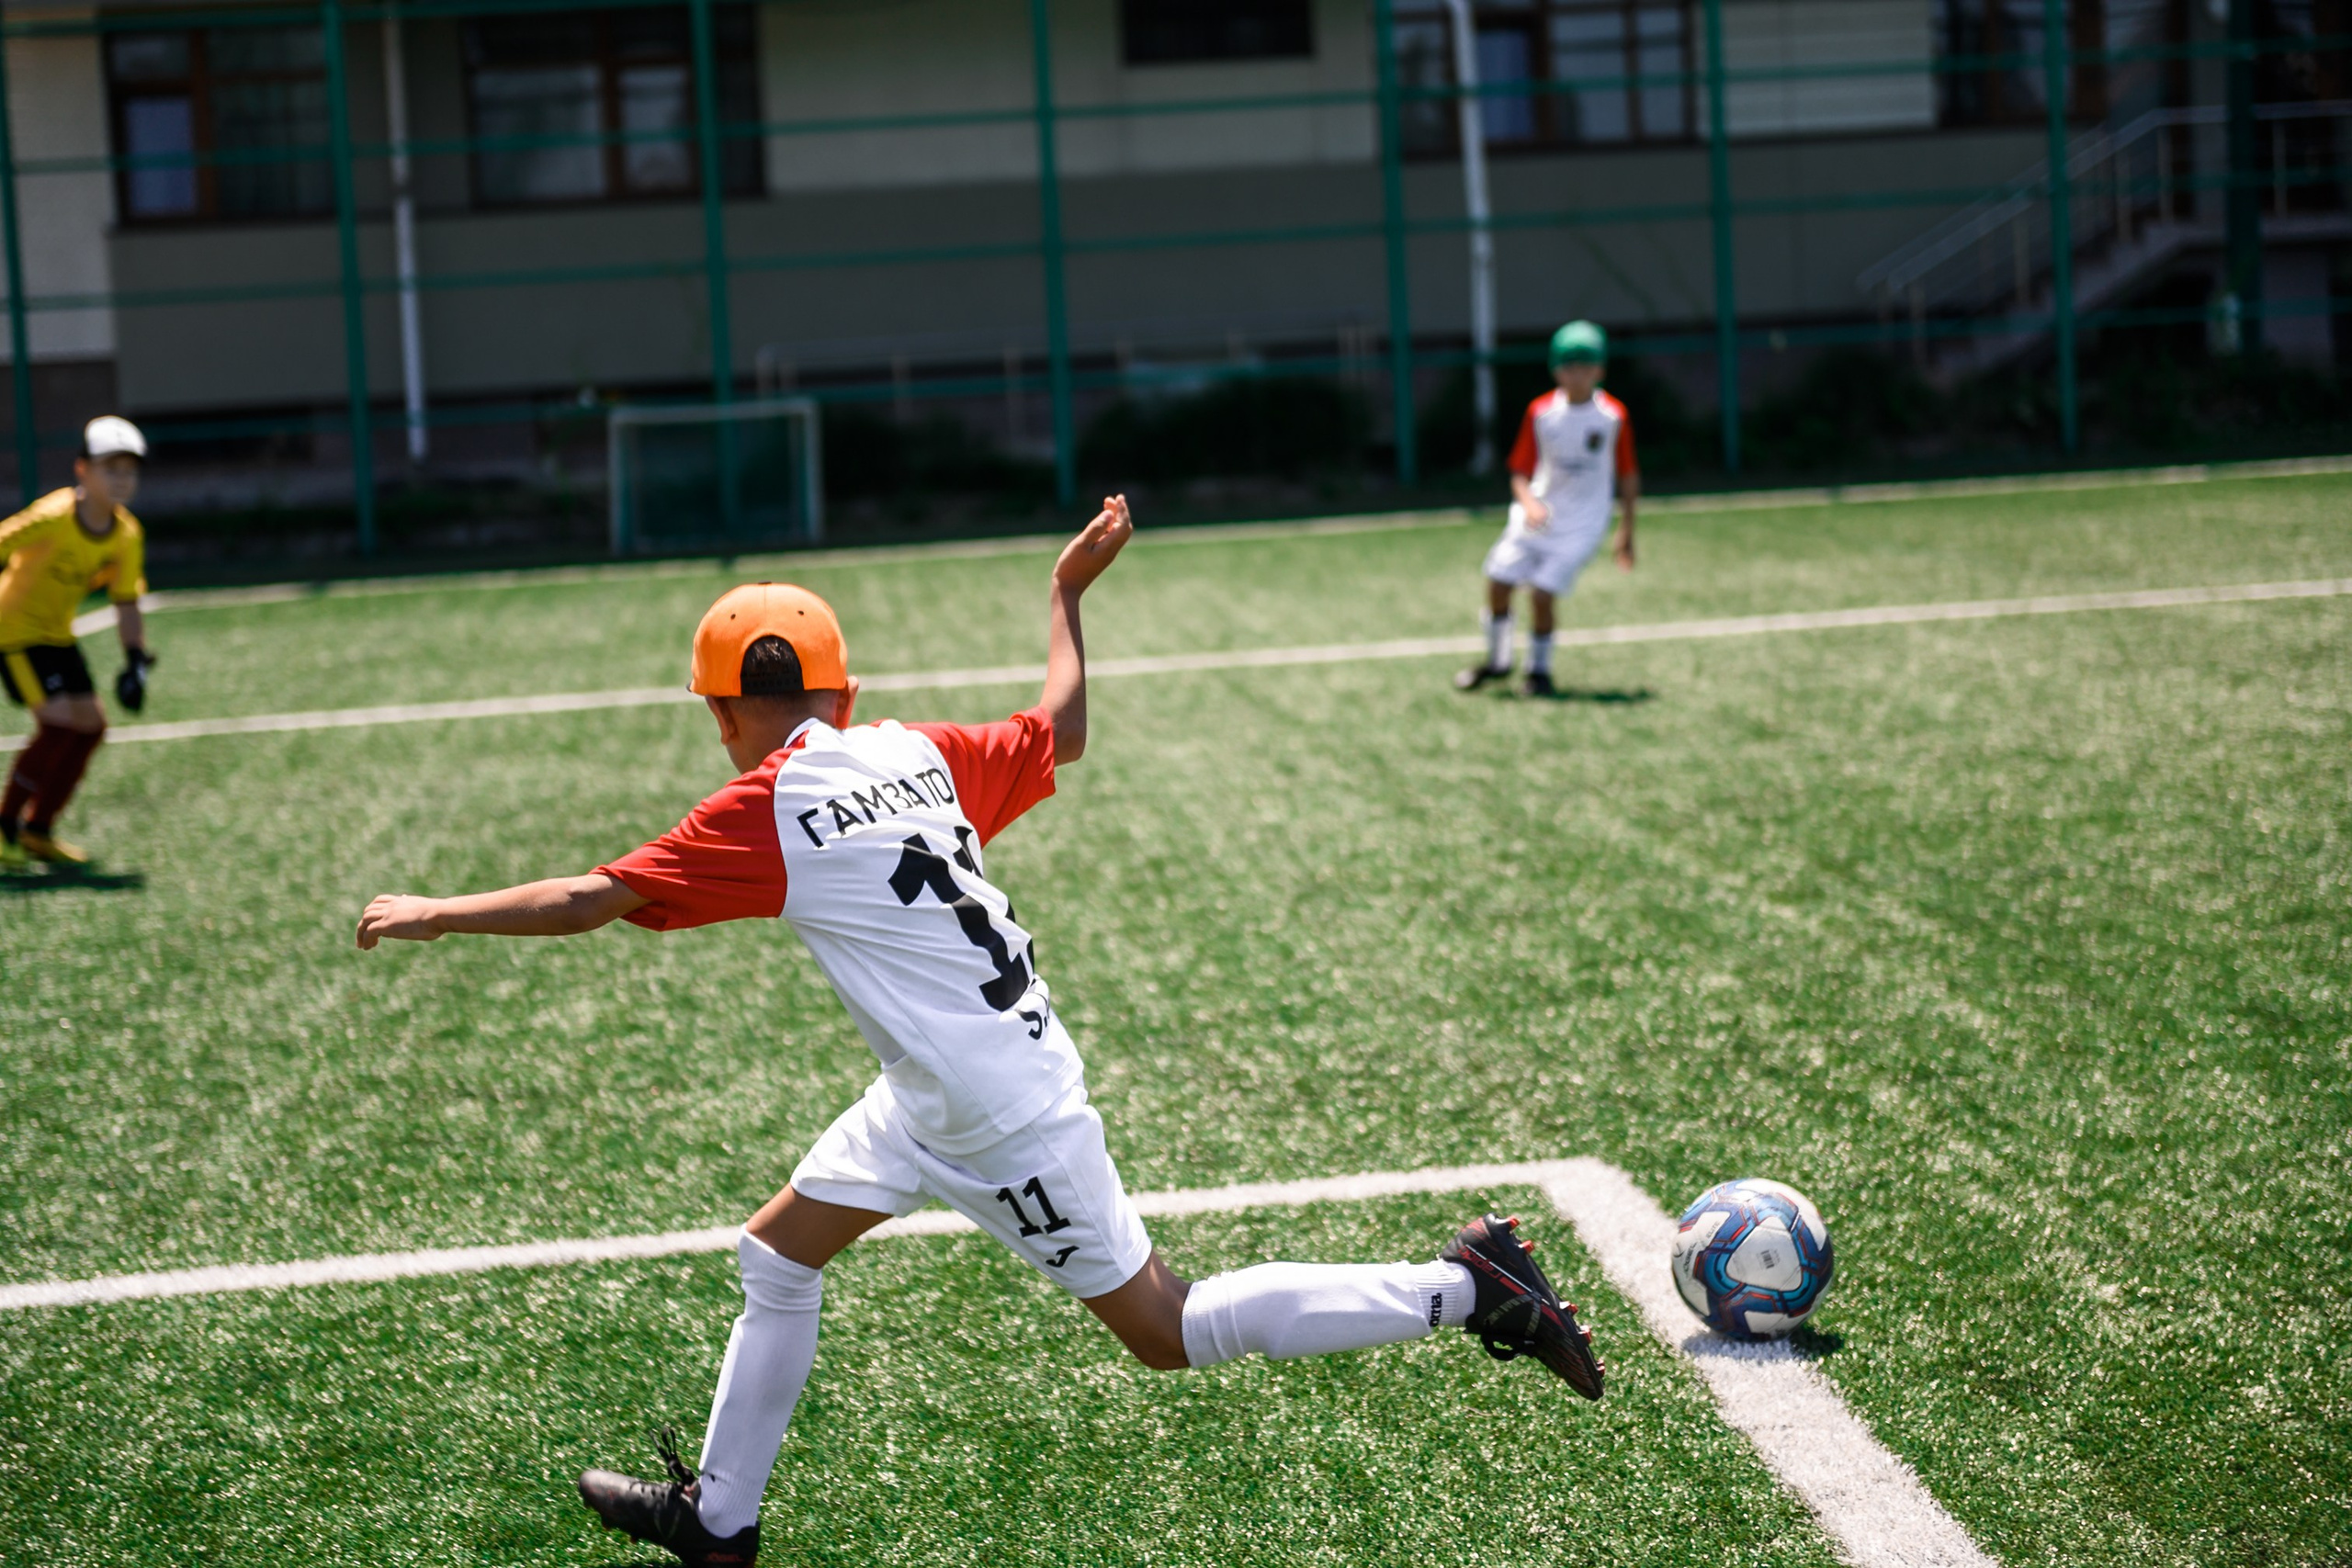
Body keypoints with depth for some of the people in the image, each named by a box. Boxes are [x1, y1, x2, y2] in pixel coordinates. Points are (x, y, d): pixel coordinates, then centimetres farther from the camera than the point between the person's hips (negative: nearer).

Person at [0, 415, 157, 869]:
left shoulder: (127, 535, -5)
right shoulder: (52, 517, -26)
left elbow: (126, 605, 2)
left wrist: (135, 661, -11)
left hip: (57, 635, 8)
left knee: (90, 722, 5)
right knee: (60, 721, -19)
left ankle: (38, 830, 18)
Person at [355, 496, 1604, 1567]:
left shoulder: (766, 812, -17)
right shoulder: (914, 754, 4)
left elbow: (596, 899, -16)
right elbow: (1058, 734, 18)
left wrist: (437, 914, -4)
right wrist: (1068, 593, 30)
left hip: (1000, 1119, -9)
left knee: (1168, 1333, 1)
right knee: (775, 1255, 17)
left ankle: (1463, 1288, 3)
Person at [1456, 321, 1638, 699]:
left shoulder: (1613, 416, -9)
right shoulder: (1540, 412, -4)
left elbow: (1628, 475, 1)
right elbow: (1521, 471, 1)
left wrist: (1626, 530, 1)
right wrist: (1529, 502, -20)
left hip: (1581, 525, -3)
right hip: (1537, 517, 3)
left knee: (1543, 593, -16)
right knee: (1498, 582, -2)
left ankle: (1539, 669, 8)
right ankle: (1497, 661, 23)